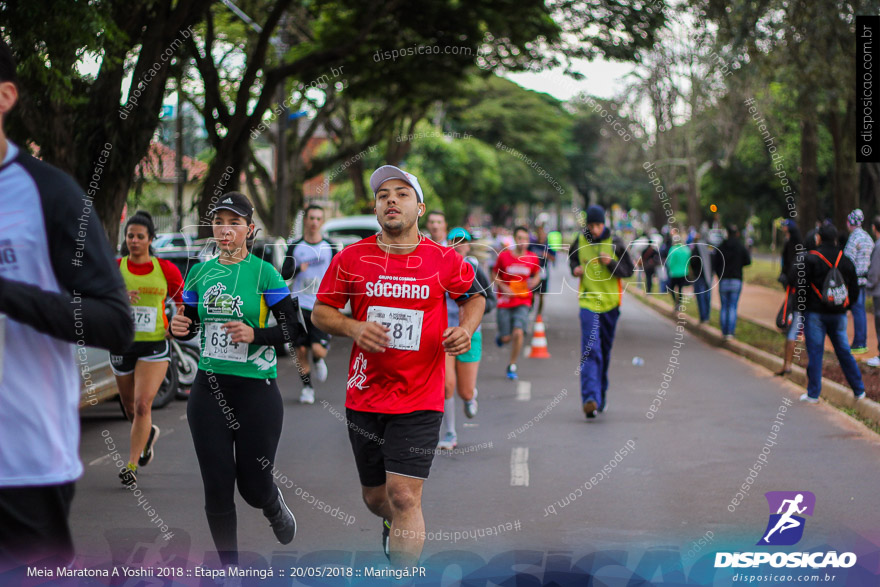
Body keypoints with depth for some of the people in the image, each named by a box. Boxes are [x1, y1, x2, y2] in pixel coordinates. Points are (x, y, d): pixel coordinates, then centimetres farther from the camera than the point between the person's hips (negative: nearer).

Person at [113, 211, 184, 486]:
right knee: (130, 406, 16)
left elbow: (183, 301, 12)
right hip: (122, 344, 2)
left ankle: (131, 465, -9)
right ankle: (148, 433, 49)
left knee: (142, 404, -16)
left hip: (155, 346, -2)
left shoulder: (166, 269, -2)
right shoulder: (115, 268, -1)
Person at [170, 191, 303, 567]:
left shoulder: (264, 273, -6)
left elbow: (293, 328, -7)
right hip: (209, 388, 3)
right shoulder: (200, 272, 7)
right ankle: (229, 568, 14)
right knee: (217, 489, 0)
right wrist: (179, 327, -5)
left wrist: (255, 334, -22)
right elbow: (189, 324, 17)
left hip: (256, 390, -3)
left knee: (253, 486, 3)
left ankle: (275, 509, 40)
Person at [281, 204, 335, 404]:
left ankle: (318, 361, 24)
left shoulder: (329, 248, 6)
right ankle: (307, 387, 17)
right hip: (299, 304, 1)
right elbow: (284, 274, 4)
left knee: (318, 349, -13)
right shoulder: (295, 247, 7)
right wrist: (298, 269, -16)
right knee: (301, 349, 0)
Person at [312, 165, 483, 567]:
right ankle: (393, 524, 52)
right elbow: (320, 311, 8)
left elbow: (474, 296, 17)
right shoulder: (351, 258, 0)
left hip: (419, 401, -2)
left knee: (404, 497, -13)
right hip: (364, 396, 3)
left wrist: (466, 329, -3)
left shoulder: (445, 261, -1)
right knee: (374, 497, 16)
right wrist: (353, 327, -12)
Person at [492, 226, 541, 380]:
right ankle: (500, 336, 40)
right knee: (506, 338, -1)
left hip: (523, 302, 0)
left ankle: (512, 366, 1)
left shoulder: (532, 258, 0)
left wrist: (534, 282, -5)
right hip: (505, 302, 0)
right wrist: (504, 287, -11)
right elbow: (494, 275, 6)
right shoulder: (503, 256, -5)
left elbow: (537, 274, 17)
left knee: (518, 333, -17)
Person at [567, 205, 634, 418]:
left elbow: (629, 270, -3)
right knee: (590, 350, -16)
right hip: (588, 301, -1)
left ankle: (601, 395, 31)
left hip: (610, 303, 1)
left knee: (605, 351, 12)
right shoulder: (580, 241, 1)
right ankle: (590, 398, -25)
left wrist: (611, 263, -20)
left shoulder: (614, 243, -4)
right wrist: (575, 268, 1)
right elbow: (572, 256, 22)